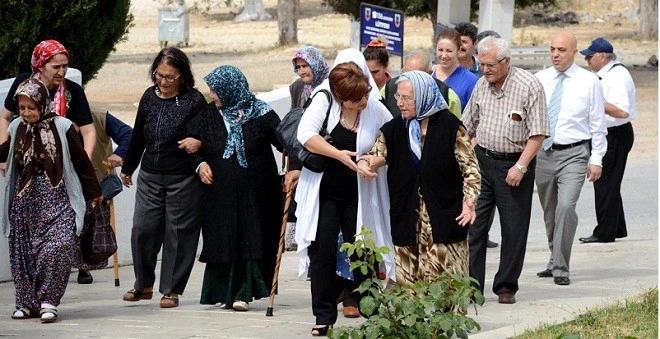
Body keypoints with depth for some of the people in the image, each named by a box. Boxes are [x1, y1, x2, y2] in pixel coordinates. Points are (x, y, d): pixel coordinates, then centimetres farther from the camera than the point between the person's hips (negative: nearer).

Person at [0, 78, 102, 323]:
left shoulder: (61, 128, -6)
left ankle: (48, 302, -12)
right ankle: (27, 303, 15)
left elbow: (82, 162, 1)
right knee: (23, 253, 4)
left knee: (55, 250, -18)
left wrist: (94, 193, 5)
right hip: (25, 202, 4)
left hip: (57, 202, -4)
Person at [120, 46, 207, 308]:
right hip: (149, 176, 5)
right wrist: (127, 167, 28)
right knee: (142, 229, 4)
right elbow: (138, 135, 20)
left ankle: (172, 290, 11)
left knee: (178, 233, 1)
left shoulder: (194, 101, -8)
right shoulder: (149, 97, 7)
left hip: (183, 179, -5)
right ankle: (144, 284, 21)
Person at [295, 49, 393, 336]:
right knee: (323, 251, -3)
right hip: (324, 191, -1)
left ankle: (354, 297, 28)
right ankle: (324, 315, 2)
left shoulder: (376, 110, -9)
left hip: (359, 194, 1)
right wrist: (339, 154, -33)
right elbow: (306, 133, -25)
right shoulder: (324, 100, -13)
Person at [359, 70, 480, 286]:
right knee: (407, 284, 2)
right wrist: (364, 163, -10)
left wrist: (469, 201, -17)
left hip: (444, 218, -4)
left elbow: (470, 167, -4)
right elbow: (378, 155, 14)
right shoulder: (395, 129, 11)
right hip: (407, 218, 4)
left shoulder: (449, 126, -4)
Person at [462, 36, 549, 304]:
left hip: (514, 162, -5)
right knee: (473, 224, 0)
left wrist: (520, 167, -18)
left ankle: (506, 287, 13)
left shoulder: (529, 86, -10)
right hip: (481, 160, 5)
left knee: (514, 229, 2)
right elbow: (469, 126, 18)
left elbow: (538, 133, -12)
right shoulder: (482, 85, 7)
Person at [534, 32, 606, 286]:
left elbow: (598, 123, 0)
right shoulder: (540, 80, 6)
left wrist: (596, 159, -5)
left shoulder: (589, 82, -2)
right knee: (549, 212, 13)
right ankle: (555, 262, 28)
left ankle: (561, 268, -15)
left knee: (566, 207, -20)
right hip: (543, 153, 4)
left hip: (574, 155, -4)